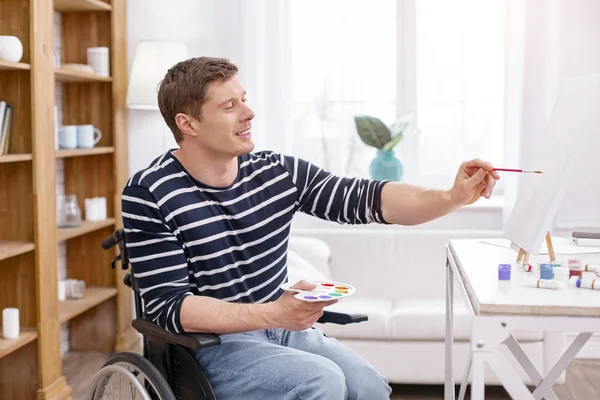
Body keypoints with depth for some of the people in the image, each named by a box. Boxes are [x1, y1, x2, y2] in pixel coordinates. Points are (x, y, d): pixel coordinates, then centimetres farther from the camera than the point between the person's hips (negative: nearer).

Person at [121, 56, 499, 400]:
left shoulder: (278, 172, 1)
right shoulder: (150, 195, -14)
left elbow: (365, 198, -4)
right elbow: (169, 307, -18)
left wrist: (451, 198, -20)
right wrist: (273, 314, -29)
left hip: (284, 327, 5)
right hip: (210, 344, -5)